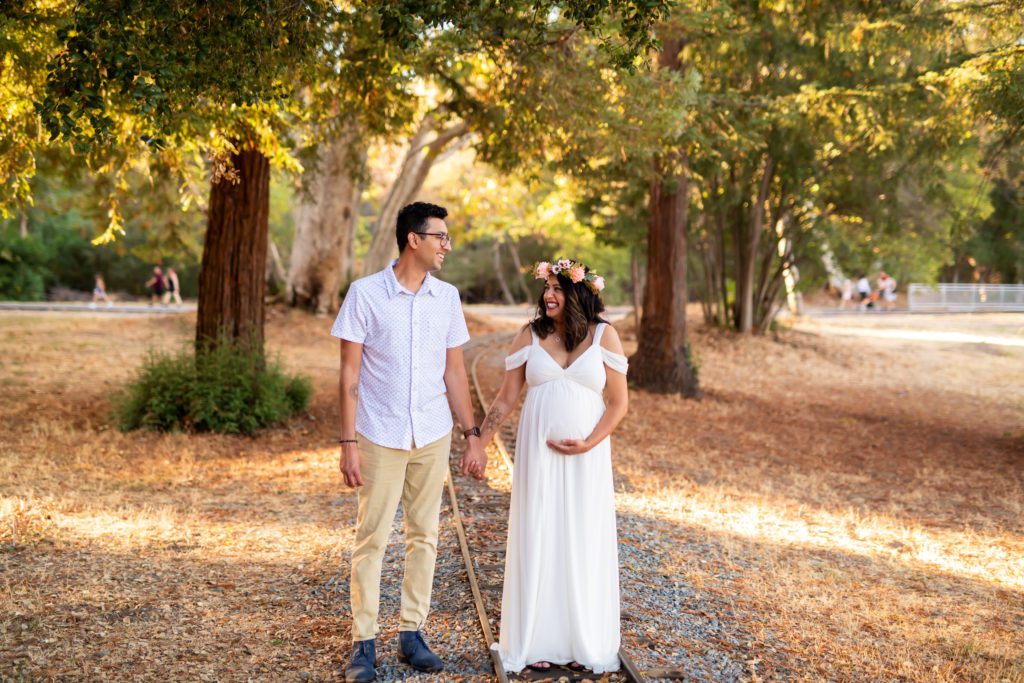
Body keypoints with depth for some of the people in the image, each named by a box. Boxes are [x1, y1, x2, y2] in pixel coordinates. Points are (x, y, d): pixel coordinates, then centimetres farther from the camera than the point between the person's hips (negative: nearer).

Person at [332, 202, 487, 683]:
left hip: (433, 438, 4)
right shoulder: (366, 293, -8)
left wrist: (473, 434, 5)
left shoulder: (447, 297, 3)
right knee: (371, 538, 1)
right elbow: (349, 373, -7)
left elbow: (454, 371, 9)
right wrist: (348, 443, -11)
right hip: (380, 438, -4)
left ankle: (412, 633, 20)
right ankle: (363, 642, 10)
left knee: (424, 536, 9)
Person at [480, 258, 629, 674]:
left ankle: (584, 643, 18)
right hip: (537, 453, 1)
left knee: (584, 543, 5)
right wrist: (479, 440, -5)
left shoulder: (603, 335, -1)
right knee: (537, 540, 5)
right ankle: (538, 641, 16)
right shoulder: (530, 335, 2)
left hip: (586, 458, -1)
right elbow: (506, 399, 4)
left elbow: (618, 402, -1)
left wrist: (588, 444, -13)